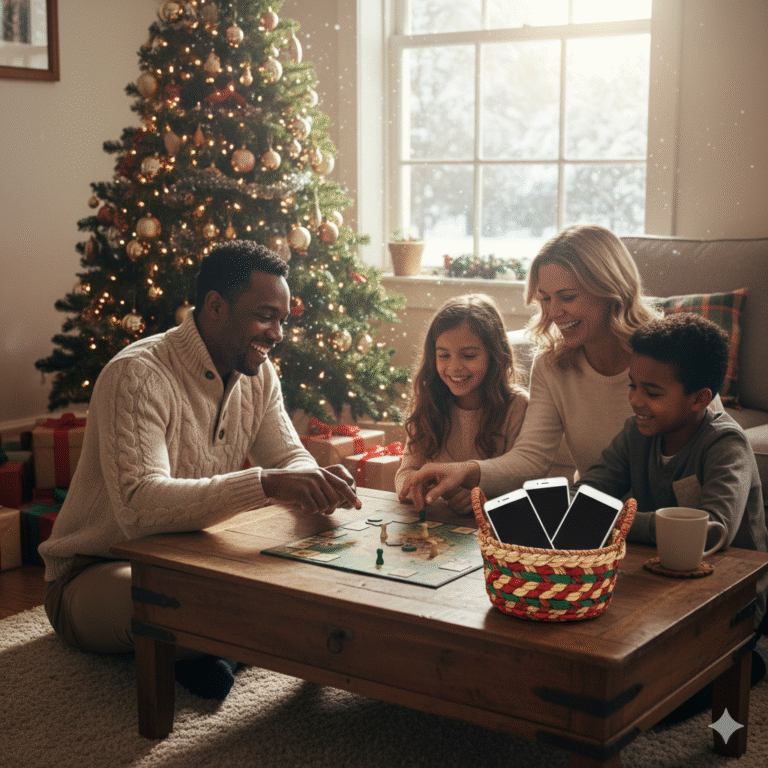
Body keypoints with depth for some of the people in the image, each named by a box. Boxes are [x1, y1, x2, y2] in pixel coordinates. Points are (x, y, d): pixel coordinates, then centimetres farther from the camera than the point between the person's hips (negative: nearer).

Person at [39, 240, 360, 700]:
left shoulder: (258, 373, 1)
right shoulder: (137, 376, -27)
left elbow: (290, 456, 1)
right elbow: (140, 506, -40)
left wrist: (319, 485, -25)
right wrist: (265, 484, -50)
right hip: (95, 573, -8)